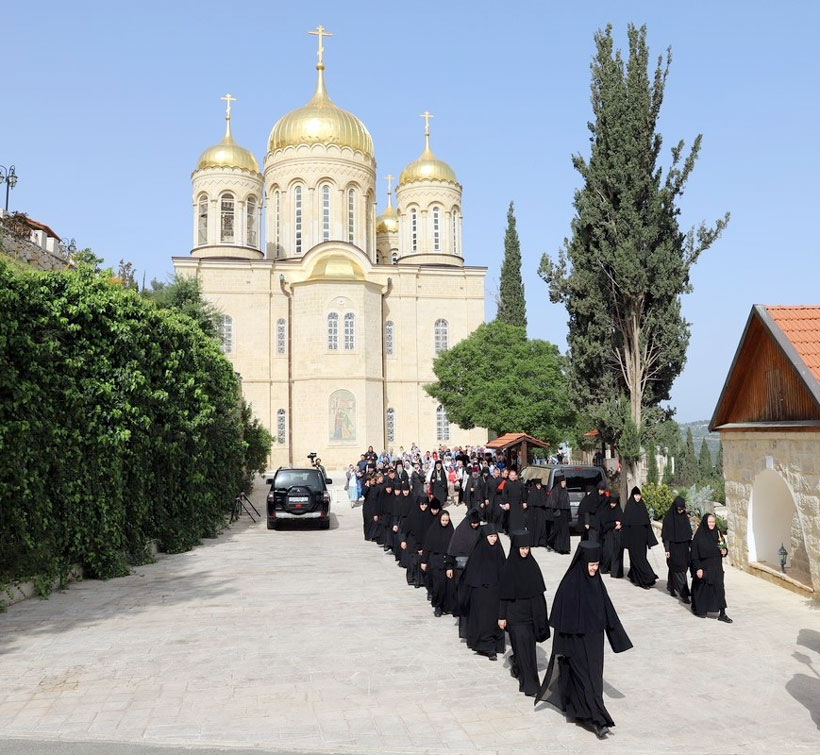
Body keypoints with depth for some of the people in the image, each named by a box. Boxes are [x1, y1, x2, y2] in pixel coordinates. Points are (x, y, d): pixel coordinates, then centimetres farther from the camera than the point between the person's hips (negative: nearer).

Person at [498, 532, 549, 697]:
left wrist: (541, 613, 10)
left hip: (531, 611, 5)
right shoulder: (509, 566, -11)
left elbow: (538, 589, 9)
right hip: (515, 613, -5)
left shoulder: (531, 563, 3)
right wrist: (502, 616, -9)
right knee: (523, 646, -5)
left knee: (529, 643, 13)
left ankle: (516, 663, 43)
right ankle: (529, 685, 0)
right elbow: (503, 593, -9)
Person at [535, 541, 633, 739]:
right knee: (584, 676, -4)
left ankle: (574, 709, 30)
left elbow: (607, 610, 9)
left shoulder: (596, 581, 2)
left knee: (593, 676, 13)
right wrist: (561, 646, -13)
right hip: (576, 639, -7)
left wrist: (618, 638, 11)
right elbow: (562, 615, -14)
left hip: (594, 638, 7)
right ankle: (597, 720, -2)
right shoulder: (570, 583, -18)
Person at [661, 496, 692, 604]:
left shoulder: (685, 517, 6)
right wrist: (667, 549, -13)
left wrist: (691, 546, 10)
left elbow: (689, 533, 12)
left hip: (684, 547, 6)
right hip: (673, 547, -6)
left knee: (676, 569, 14)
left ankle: (672, 588, 31)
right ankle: (683, 594, -9)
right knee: (679, 570, -8)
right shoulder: (668, 518, -11)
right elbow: (666, 535, -10)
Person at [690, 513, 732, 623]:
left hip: (716, 566, 4)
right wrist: (698, 568, -16)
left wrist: (724, 551, -7)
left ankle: (722, 614, -3)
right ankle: (699, 610, 24)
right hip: (704, 566, -4)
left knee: (719, 587, -4)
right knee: (702, 588, 6)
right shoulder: (699, 536, -9)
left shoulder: (717, 533, 6)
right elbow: (695, 553, -11)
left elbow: (723, 547, 16)